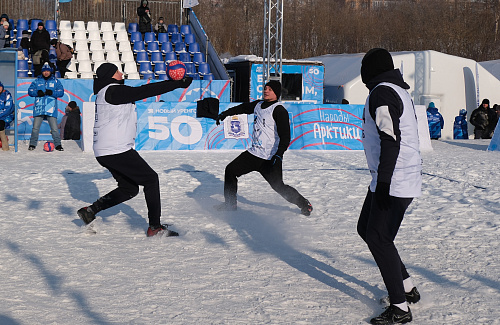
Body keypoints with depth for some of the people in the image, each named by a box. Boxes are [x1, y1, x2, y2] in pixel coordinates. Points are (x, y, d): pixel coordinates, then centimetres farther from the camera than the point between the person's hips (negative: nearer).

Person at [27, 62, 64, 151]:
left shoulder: (55, 81, 10)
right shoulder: (37, 81, 13)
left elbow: (61, 92, 1)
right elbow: (30, 91, 9)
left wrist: (52, 92, -16)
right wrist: (37, 92, -11)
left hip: (51, 109, -1)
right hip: (39, 109, 1)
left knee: (54, 128, -2)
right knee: (35, 128, 3)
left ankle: (57, 144, 9)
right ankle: (32, 144, 14)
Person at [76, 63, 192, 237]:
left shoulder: (104, 93, 19)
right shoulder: (113, 91, -12)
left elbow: (140, 93, 21)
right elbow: (145, 91, -17)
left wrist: (172, 83, 18)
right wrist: (177, 84, -13)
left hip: (104, 152, 10)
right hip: (117, 151, -10)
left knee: (129, 189, 18)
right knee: (151, 179, -2)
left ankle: (90, 210, 15)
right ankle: (155, 227, -2)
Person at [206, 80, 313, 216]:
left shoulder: (279, 111, -14)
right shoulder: (258, 105, 8)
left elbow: (285, 136, -21)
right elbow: (243, 108, 29)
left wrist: (279, 155, -32)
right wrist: (225, 113, 37)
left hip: (270, 158, -8)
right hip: (254, 154, 8)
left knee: (279, 187, -13)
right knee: (230, 170, 8)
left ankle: (304, 204, 8)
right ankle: (230, 204, 22)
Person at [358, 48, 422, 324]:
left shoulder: (382, 92, -15)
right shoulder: (399, 91, 17)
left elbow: (391, 139, -24)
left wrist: (383, 182, -25)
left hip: (394, 182, -10)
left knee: (378, 238, -9)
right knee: (366, 228, 17)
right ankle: (407, 288, 23)